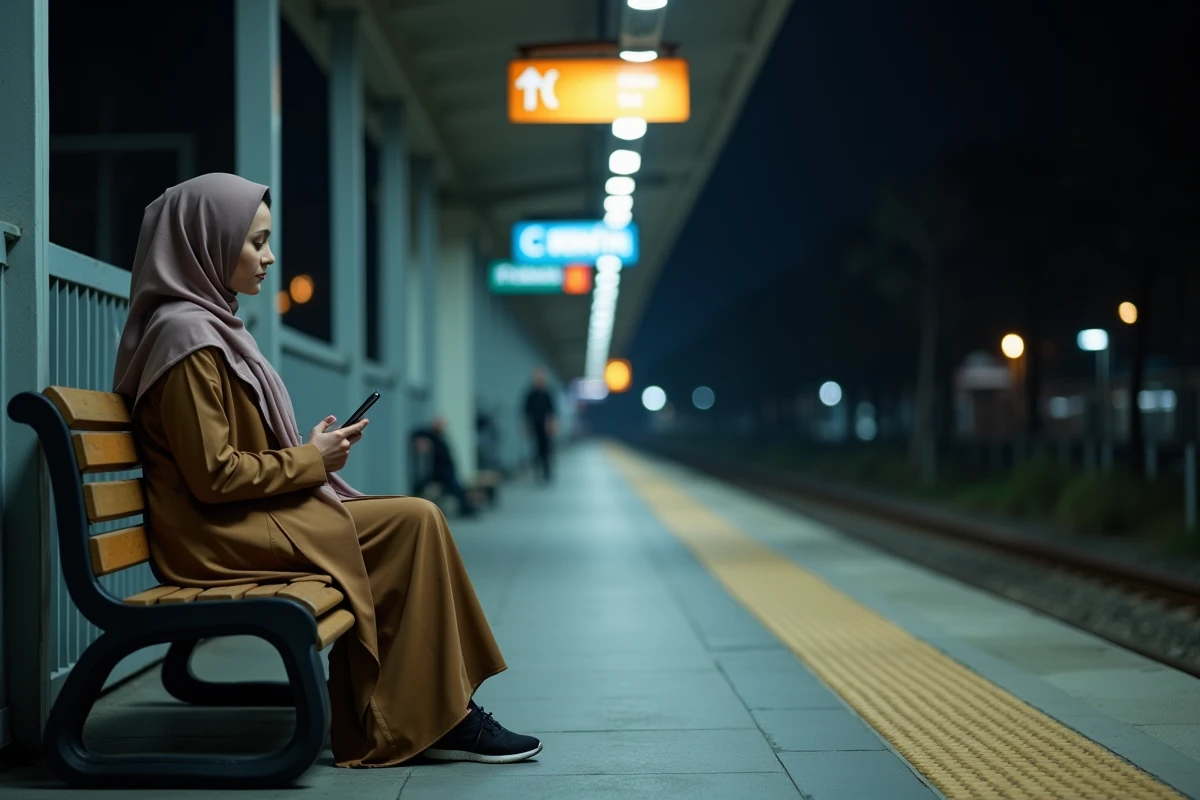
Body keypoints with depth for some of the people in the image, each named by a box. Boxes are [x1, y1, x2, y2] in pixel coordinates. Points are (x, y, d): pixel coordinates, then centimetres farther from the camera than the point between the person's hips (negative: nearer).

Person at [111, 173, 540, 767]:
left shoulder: (209, 325, 16)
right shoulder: (188, 334, -15)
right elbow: (213, 476, -19)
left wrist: (309, 452, 5)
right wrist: (309, 461, -9)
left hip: (251, 520, 10)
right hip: (225, 538, -10)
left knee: (415, 523, 1)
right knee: (414, 523, -12)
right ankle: (433, 721, -6)